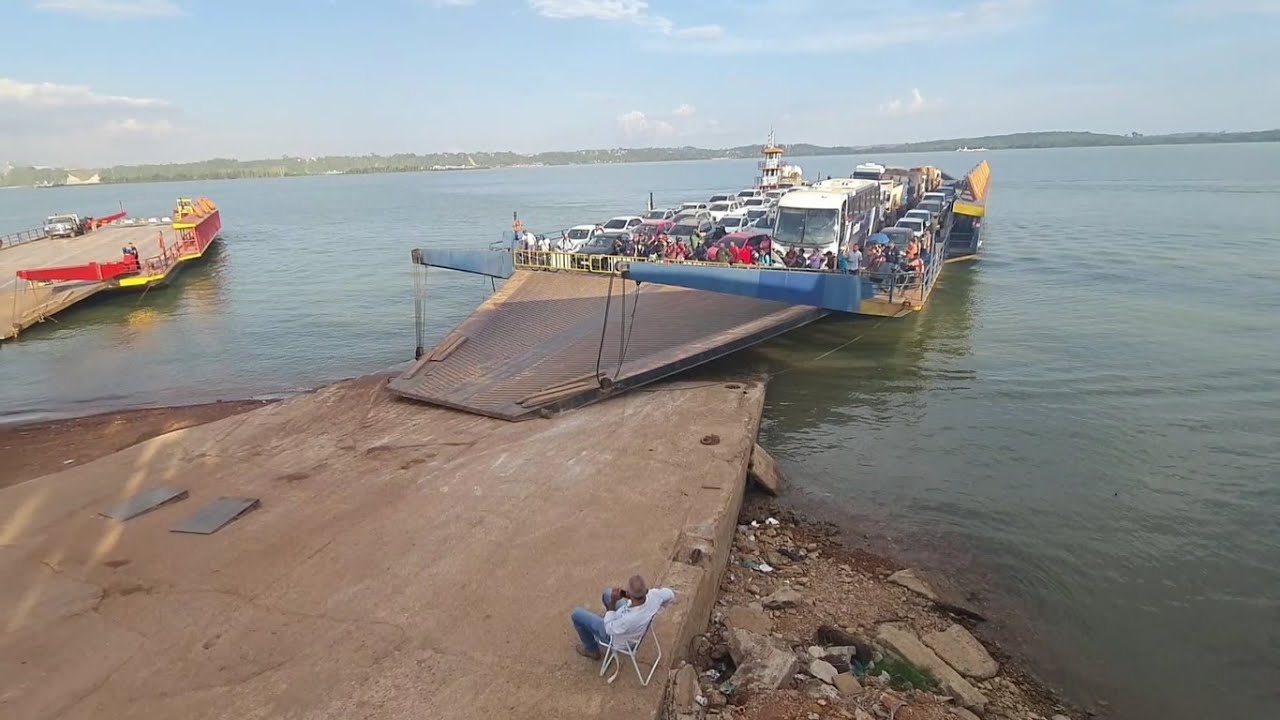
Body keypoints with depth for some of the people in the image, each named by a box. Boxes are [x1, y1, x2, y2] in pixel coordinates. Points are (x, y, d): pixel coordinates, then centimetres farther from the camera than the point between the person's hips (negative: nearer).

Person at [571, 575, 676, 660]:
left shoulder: (628, 619, -47)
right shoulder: (654, 595, -34)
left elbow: (609, 628, -25)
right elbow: (670, 594, -9)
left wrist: (613, 602, -30)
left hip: (617, 636, -6)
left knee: (577, 613, 8)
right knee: (607, 592, 24)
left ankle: (592, 649, 30)